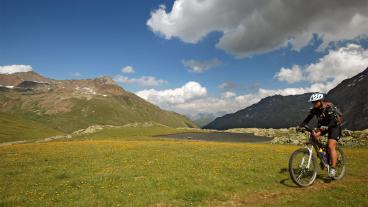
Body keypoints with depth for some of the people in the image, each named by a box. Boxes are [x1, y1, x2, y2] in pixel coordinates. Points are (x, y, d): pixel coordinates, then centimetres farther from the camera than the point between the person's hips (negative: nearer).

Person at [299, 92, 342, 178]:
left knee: (331, 146, -19)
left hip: (334, 126, -6)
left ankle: (333, 168, -9)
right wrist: (300, 126, -29)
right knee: (314, 134, -22)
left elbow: (333, 121, -36)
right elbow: (307, 119, -12)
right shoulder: (314, 109, -10)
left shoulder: (329, 107, -27)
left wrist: (326, 127, -54)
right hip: (323, 126, 6)